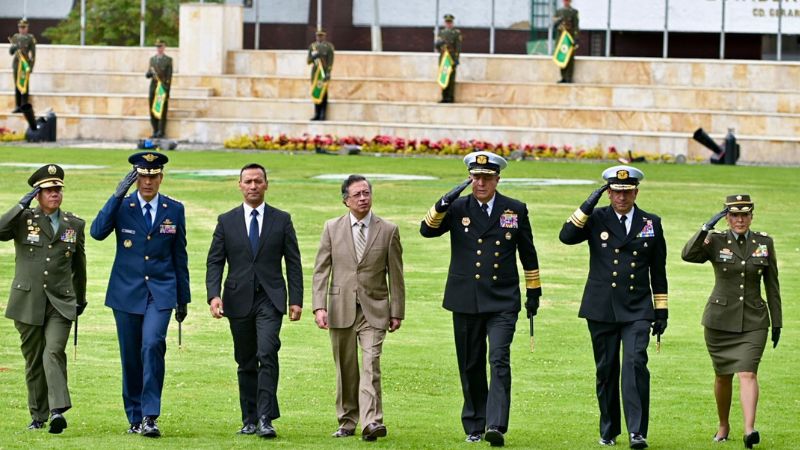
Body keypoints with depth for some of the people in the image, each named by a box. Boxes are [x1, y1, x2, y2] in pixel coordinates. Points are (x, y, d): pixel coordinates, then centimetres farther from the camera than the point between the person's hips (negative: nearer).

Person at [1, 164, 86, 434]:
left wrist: (80, 298, 27)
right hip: (28, 301, 0)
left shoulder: (74, 225, 10)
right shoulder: (23, 220, 2)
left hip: (61, 303, 0)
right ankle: (38, 416, 16)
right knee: (34, 359, 6)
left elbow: (79, 264, 21)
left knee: (54, 352, -19)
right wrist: (22, 205, -18)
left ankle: (58, 410, -28)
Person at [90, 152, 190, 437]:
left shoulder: (174, 210, 6)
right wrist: (118, 195, -22)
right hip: (127, 292, 1)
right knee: (130, 357, 5)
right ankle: (135, 418, 17)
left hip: (161, 292, -1)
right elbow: (97, 232, -17)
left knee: (153, 345, -21)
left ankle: (150, 416, -20)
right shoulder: (121, 206, 1)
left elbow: (179, 255, 11)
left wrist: (183, 298, 12)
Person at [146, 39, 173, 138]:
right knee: (152, 110, 2)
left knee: (162, 111, -5)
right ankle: (155, 131, 10)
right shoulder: (152, 59, 15)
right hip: (153, 87, 4)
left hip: (163, 88, -4)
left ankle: (161, 132, -2)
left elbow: (169, 77, -2)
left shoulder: (168, 60, 2)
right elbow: (147, 75, 14)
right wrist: (150, 72, -10)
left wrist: (167, 90, -9)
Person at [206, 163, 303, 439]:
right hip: (238, 300, 2)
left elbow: (293, 262, 7)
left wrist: (296, 300, 0)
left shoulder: (281, 220, 7)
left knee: (267, 354, -18)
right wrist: (214, 295, -9)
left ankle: (266, 419, -21)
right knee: (245, 363, 7)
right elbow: (214, 262, 5)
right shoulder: (226, 221, 8)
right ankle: (249, 420, 16)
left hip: (270, 299, -2)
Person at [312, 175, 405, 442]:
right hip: (341, 308, 2)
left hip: (373, 309, -2)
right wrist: (319, 306, -7)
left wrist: (397, 312, 3)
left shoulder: (388, 231, 3)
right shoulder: (332, 228, 6)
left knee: (371, 365, -15)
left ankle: (371, 422, -24)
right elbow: (321, 270, 4)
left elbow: (395, 275, 5)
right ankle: (347, 422, 18)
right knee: (345, 369, 8)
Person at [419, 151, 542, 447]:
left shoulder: (515, 210, 5)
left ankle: (496, 426, -24)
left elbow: (528, 253, 14)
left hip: (502, 302, -2)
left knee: (500, 361, -16)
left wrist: (534, 291, 16)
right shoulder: (457, 209, 5)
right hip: (466, 301, 2)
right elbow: (427, 231, -6)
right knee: (471, 366, 8)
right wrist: (442, 206, -22)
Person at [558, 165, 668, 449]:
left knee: (635, 364, -16)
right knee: (606, 370, 7)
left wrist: (662, 311, 10)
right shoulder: (596, 219, 4)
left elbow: (658, 272, 12)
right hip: (602, 309, 1)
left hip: (637, 310, -1)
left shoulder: (651, 223, 8)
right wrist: (588, 206, -16)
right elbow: (566, 236, -12)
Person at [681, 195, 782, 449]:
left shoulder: (764, 243, 3)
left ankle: (749, 429, -25)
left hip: (753, 322, 0)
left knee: (748, 373, -15)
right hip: (720, 320, 0)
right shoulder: (715, 242, -2)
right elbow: (688, 255, -21)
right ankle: (723, 426, 30)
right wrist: (707, 227, -28)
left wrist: (777, 322, 8)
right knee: (723, 375, 11)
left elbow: (772, 285, 8)